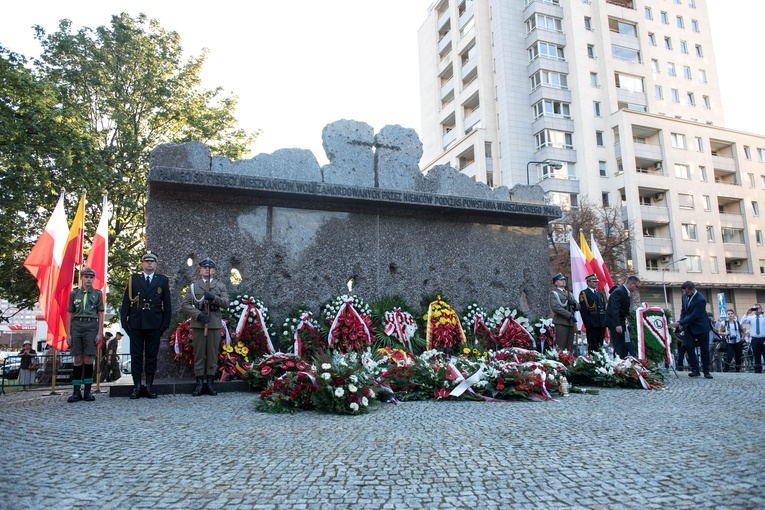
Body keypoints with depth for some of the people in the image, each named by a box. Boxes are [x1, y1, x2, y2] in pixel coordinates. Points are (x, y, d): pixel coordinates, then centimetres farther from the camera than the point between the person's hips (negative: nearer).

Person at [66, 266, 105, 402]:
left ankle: (88, 391, 5)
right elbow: (70, 315, 11)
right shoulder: (74, 294, 11)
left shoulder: (97, 294, 9)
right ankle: (76, 392, 5)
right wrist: (68, 334, 5)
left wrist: (100, 333, 0)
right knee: (78, 359, 0)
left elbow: (100, 315, 7)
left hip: (91, 327, -1)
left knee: (88, 359, -1)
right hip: (77, 326, 1)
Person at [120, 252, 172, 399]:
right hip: (136, 324, 1)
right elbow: (126, 302, 6)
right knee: (136, 356, 4)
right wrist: (124, 322, -2)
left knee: (152, 356, 5)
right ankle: (137, 387, 11)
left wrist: (165, 324, 0)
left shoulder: (163, 280, 7)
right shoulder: (133, 279, 9)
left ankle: (149, 386, 12)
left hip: (154, 325, 0)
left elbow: (167, 304, 6)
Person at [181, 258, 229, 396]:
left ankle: (209, 383, 9)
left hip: (215, 324, 1)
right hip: (198, 324, 0)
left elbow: (226, 303, 0)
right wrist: (198, 314, -12)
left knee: (213, 354, 2)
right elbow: (184, 305, 2)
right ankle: (199, 383, 7)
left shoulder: (220, 286, 11)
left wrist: (214, 298, -17)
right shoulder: (193, 286, 10)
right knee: (199, 354, 2)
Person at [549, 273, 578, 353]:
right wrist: (569, 315, -17)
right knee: (561, 347, -10)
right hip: (561, 322, -7)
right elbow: (555, 307, -14)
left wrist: (574, 303, -4)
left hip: (571, 322, 7)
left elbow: (578, 307, 20)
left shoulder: (569, 294, 24)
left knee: (570, 347, 6)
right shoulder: (554, 293, 1)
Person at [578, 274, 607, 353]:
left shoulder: (601, 293, 19)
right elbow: (583, 310, -10)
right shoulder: (584, 294, -3)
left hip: (602, 323, 7)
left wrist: (605, 321, 10)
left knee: (600, 345, 10)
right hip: (592, 324, -6)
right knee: (592, 345, -5)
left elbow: (604, 307, 20)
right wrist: (587, 323, -17)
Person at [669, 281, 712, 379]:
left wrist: (679, 323, -29)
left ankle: (706, 371, 14)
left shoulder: (701, 300, -24)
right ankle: (695, 370, 1)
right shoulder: (685, 296, -3)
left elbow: (693, 316, -27)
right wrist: (681, 323, -1)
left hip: (701, 327, -5)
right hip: (688, 326, 6)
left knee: (704, 349, 4)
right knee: (689, 347, -3)